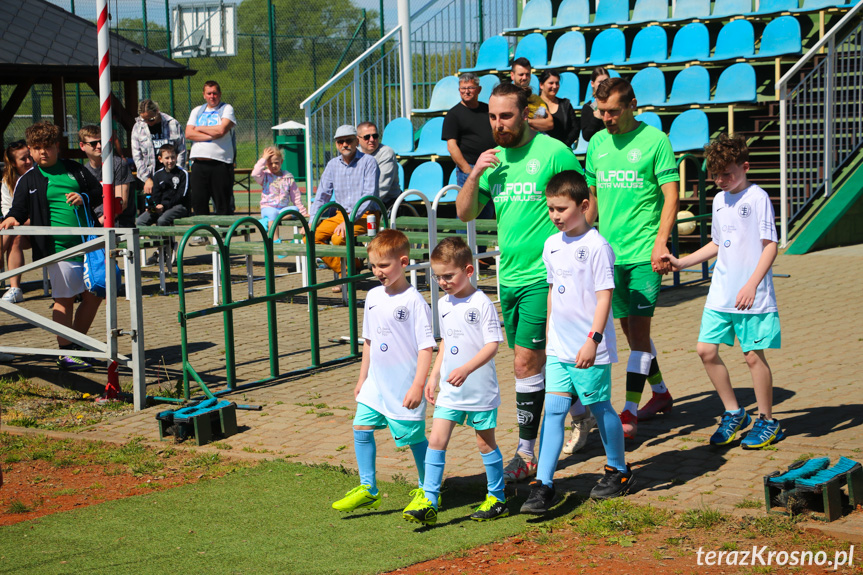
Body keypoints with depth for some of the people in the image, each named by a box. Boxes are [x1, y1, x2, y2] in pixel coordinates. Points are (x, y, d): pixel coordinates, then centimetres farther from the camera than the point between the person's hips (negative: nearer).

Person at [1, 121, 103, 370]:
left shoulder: (75, 170, 12)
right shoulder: (28, 181, 4)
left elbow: (99, 192, 14)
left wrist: (84, 198, -6)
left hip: (88, 243, 4)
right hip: (58, 246, -4)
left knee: (94, 295, 7)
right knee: (64, 299, -4)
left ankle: (78, 345, 22)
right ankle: (66, 353, 3)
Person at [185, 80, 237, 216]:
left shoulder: (227, 109, 6)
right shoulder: (197, 111, 19)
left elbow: (221, 130, -11)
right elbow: (188, 134, 5)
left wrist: (200, 128, 3)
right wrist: (211, 135, -6)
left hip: (220, 163, -4)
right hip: (199, 163, 4)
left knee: (223, 203, -4)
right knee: (198, 201, 1)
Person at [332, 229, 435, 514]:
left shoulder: (414, 301, -15)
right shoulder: (373, 297, 7)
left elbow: (426, 346, -14)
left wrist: (418, 386, -19)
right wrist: (362, 379, 19)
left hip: (404, 389, -7)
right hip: (375, 384, 7)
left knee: (415, 437, 3)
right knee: (361, 428, 1)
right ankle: (368, 489, 11)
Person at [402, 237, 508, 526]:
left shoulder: (481, 303, -14)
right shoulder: (444, 304, 8)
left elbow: (493, 344, -18)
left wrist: (466, 369, -29)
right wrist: (434, 377, 15)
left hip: (480, 389, -6)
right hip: (450, 391, 6)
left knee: (485, 442, 7)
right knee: (436, 439, -4)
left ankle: (497, 499, 22)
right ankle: (428, 502, -4)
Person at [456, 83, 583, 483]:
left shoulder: (553, 152, -8)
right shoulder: (495, 159, 11)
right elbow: (465, 214, 12)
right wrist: (475, 173, -3)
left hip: (544, 274, -7)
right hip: (509, 276, 7)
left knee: (526, 362, -10)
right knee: (535, 359, 13)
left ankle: (526, 455, -5)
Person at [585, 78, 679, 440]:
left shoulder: (655, 141, -6)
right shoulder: (597, 143, 11)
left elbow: (671, 196, -9)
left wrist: (660, 242, -19)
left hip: (643, 253, -6)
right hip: (609, 252, 6)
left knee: (638, 329, -9)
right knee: (628, 328, 13)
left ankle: (629, 413, -9)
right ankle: (661, 394, 30)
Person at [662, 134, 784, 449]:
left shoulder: (758, 198, -8)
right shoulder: (719, 200, 15)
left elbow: (770, 246, -11)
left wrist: (752, 284, -20)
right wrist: (681, 262, 19)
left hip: (752, 296, -7)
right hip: (720, 294, 7)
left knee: (753, 355, -4)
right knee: (706, 349, 2)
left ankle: (767, 421, 13)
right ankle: (734, 412, 18)